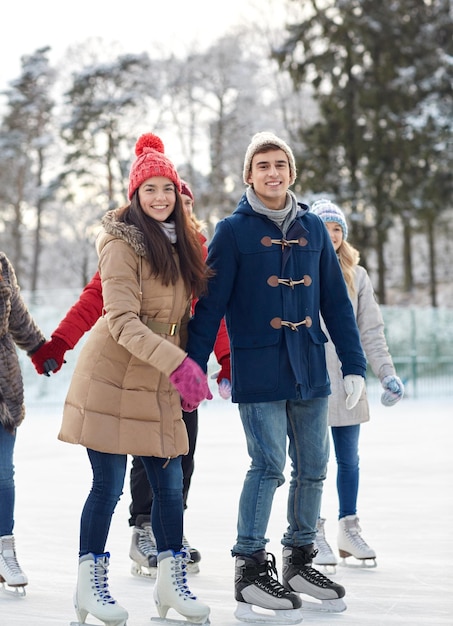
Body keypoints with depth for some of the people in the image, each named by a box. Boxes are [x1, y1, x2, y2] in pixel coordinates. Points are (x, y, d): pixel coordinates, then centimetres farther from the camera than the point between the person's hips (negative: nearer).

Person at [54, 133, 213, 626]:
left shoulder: (180, 243, 12)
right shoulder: (122, 243, -12)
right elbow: (123, 321, -21)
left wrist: (188, 370, 12)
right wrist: (178, 364, -30)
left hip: (158, 382, 7)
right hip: (110, 378, -7)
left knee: (170, 483, 6)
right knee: (108, 486, -2)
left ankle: (171, 584, 17)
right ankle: (89, 586, 11)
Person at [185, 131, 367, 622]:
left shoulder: (312, 228, 10)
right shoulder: (233, 231, -2)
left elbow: (336, 301, 12)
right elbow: (210, 305, -4)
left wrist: (353, 364, 8)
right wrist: (194, 366, -8)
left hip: (309, 370, 5)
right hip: (258, 370, -5)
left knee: (313, 467, 9)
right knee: (269, 466, -8)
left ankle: (299, 561, 24)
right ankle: (250, 569, 5)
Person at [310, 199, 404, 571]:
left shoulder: (357, 276, 8)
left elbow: (372, 331, 9)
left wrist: (387, 373, 2)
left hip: (347, 382, 3)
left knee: (349, 459, 10)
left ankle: (349, 530, 24)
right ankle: (314, 535, 13)